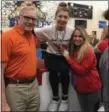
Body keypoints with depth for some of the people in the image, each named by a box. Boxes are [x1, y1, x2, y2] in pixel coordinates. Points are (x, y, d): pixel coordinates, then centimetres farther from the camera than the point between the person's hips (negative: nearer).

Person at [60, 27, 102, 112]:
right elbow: (72, 67, 7)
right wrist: (64, 52, -3)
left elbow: (82, 70, -23)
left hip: (91, 87, -7)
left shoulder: (89, 51, -18)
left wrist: (68, 57, -24)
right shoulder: (73, 50, 4)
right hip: (80, 87, 7)